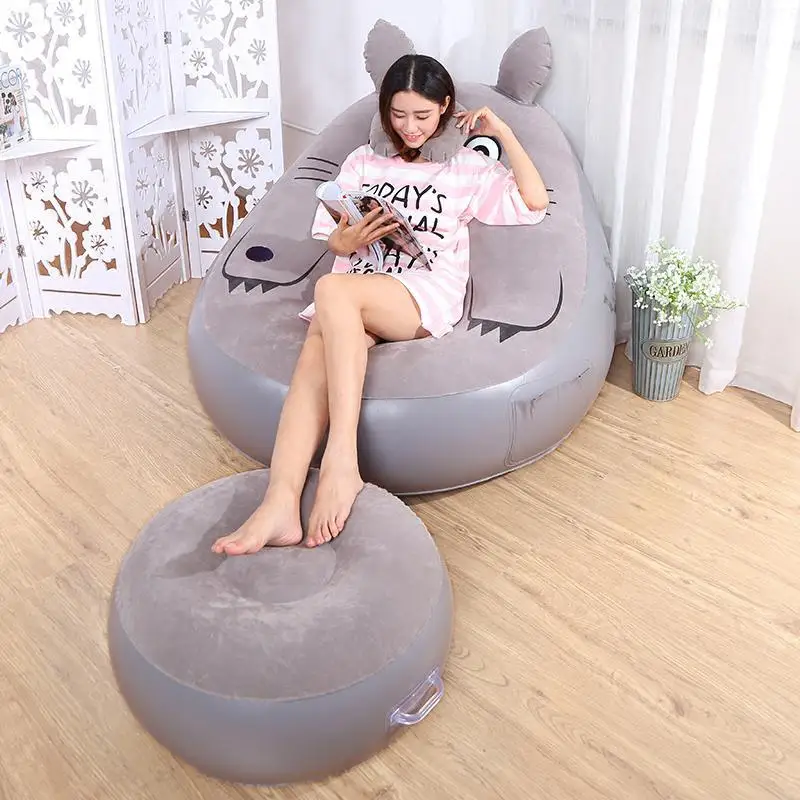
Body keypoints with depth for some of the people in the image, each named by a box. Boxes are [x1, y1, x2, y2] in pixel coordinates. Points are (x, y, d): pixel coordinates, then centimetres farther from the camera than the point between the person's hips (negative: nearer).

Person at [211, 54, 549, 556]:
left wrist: (503, 133, 8)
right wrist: (351, 240, -2)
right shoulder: (363, 162, 26)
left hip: (428, 297, -3)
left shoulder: (466, 167, 20)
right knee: (319, 348, -34)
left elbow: (535, 202, 7)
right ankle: (281, 506, -49)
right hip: (354, 298, 3)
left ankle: (342, 463, -42)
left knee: (332, 289, -36)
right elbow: (333, 240, 22)